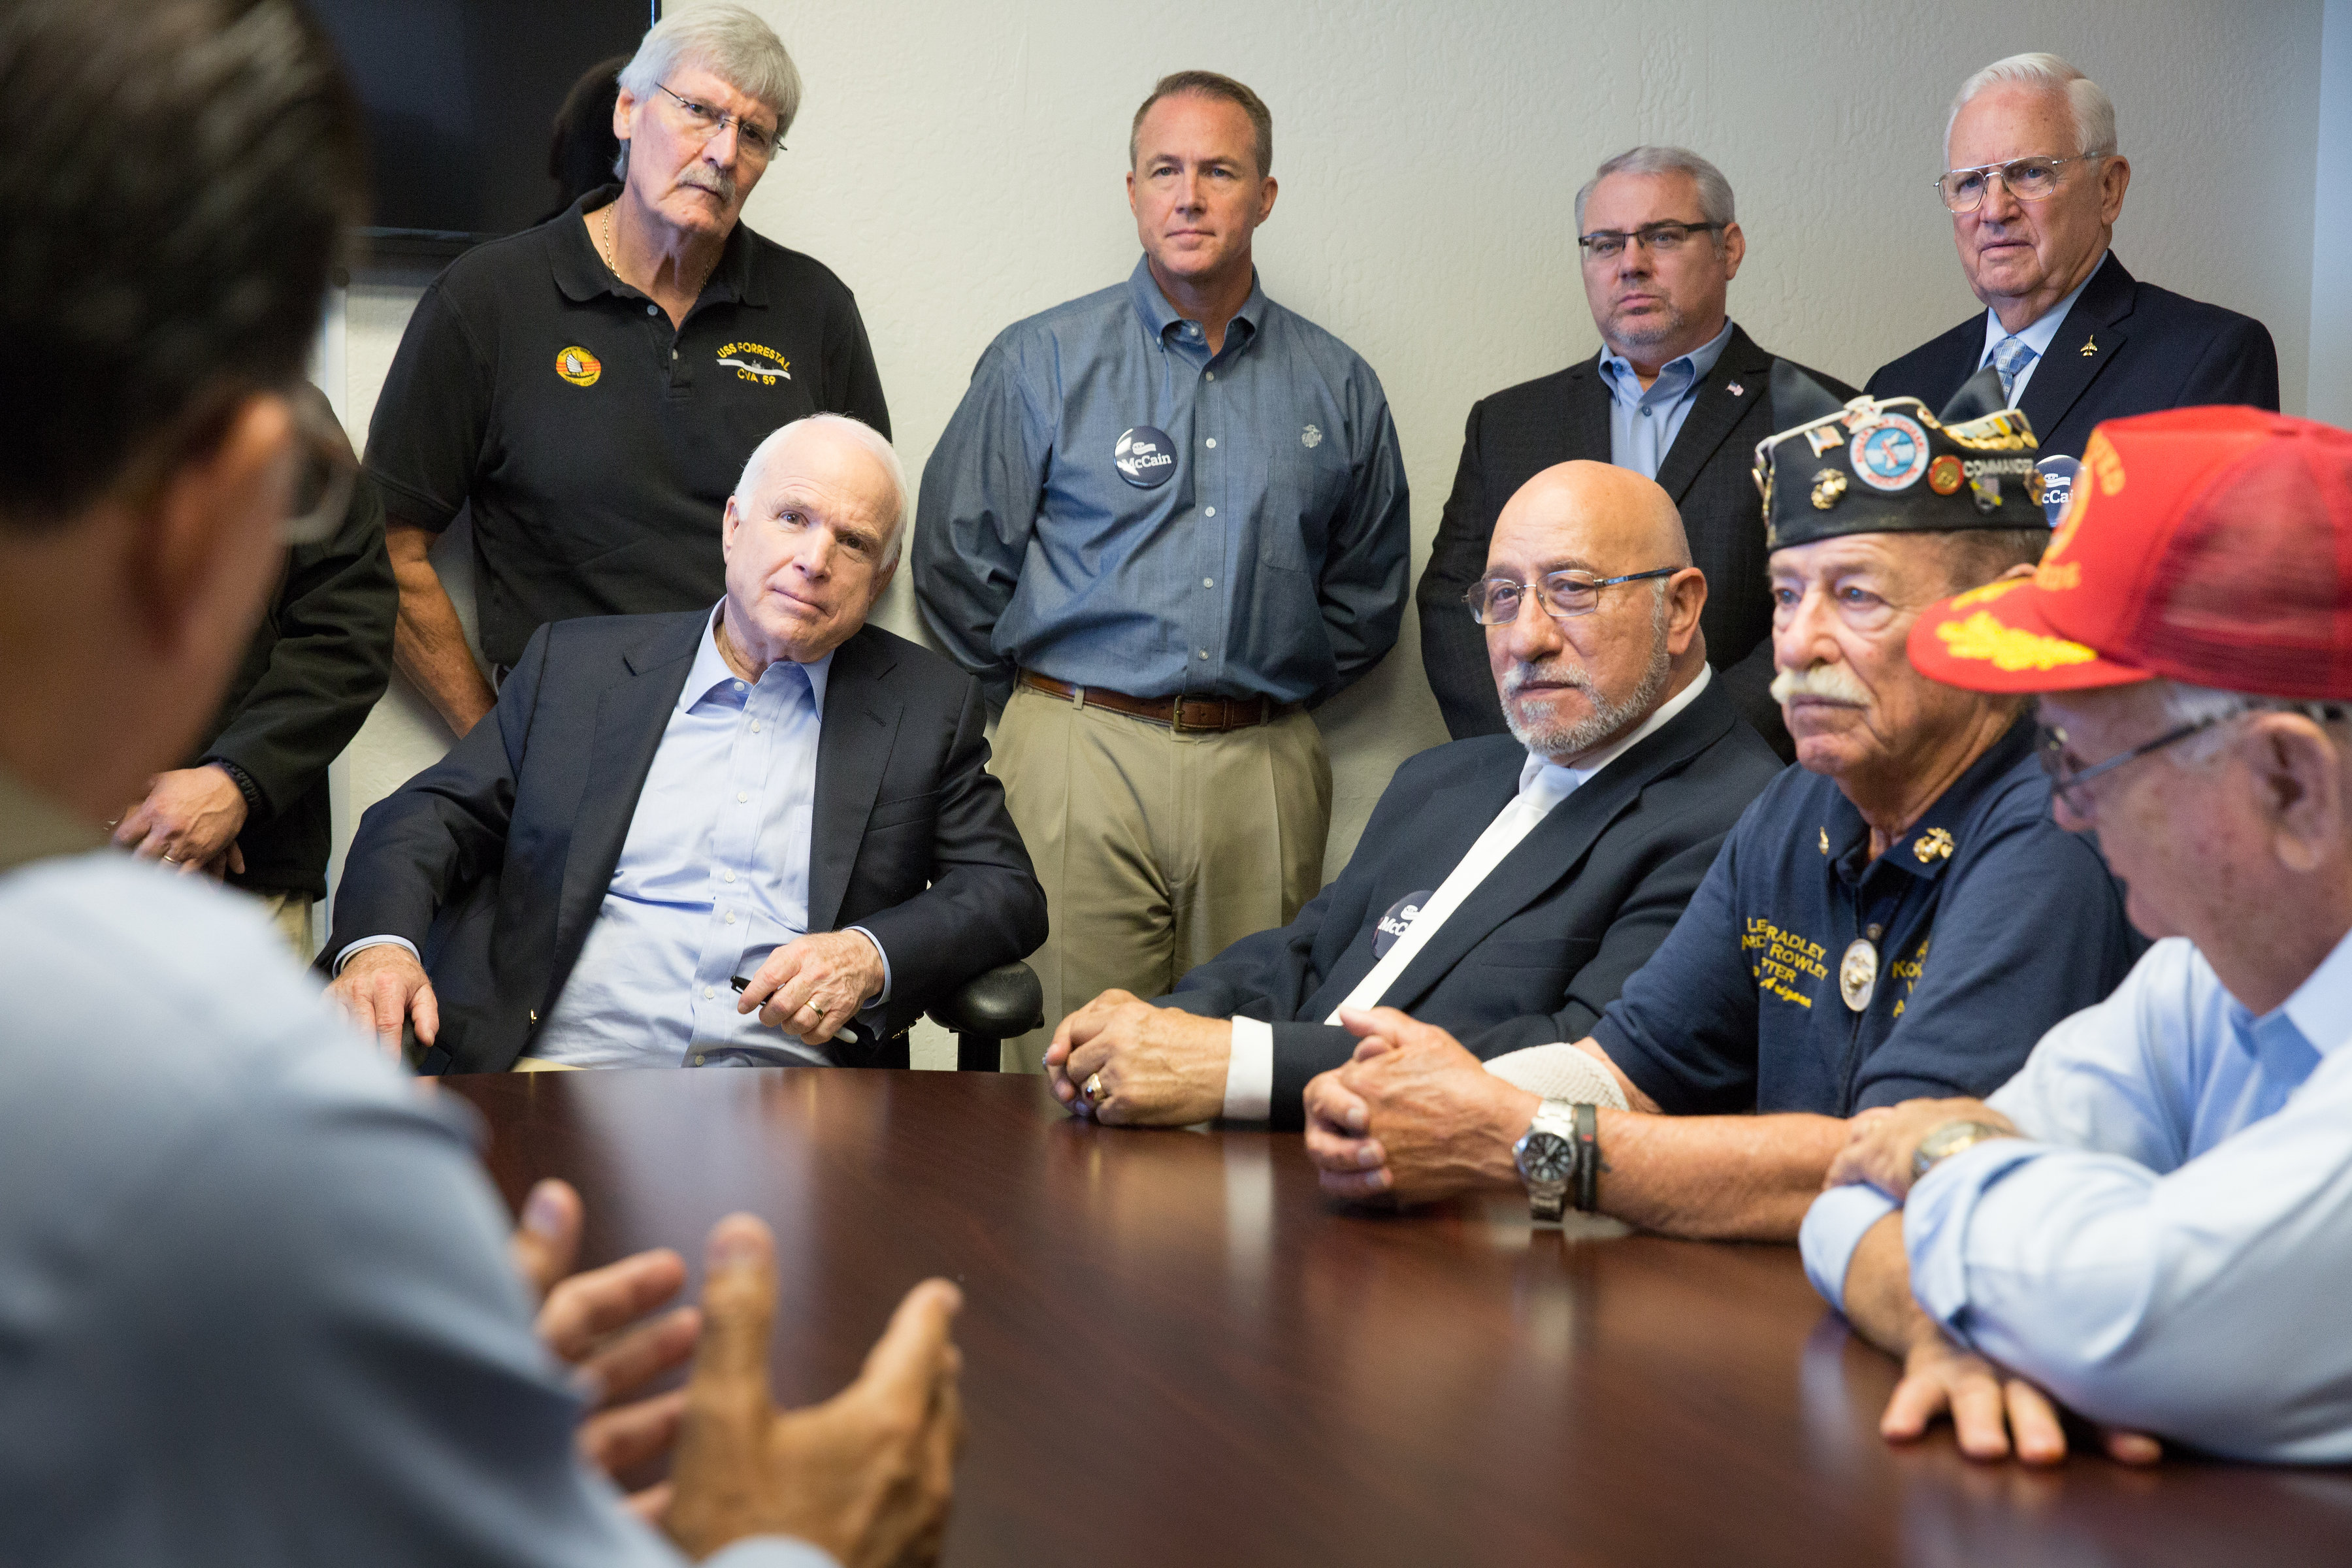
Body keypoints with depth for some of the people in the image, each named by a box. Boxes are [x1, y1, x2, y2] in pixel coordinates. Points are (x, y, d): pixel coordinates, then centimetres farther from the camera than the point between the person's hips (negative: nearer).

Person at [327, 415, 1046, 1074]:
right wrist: (380, 944, -10)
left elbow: (1006, 891, 12)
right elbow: (430, 817, 13)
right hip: (558, 1067, 0)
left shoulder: (930, 706, 15)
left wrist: (873, 956, -9)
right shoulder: (576, 665, 15)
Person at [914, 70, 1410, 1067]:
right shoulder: (1042, 361, 4)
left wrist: (1267, 694, 12)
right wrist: (1052, 709, 6)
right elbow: (957, 563, 5)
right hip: (1080, 761, -2)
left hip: (1268, 775, 2)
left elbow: (1367, 597, 19)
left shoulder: (1338, 389, 11)